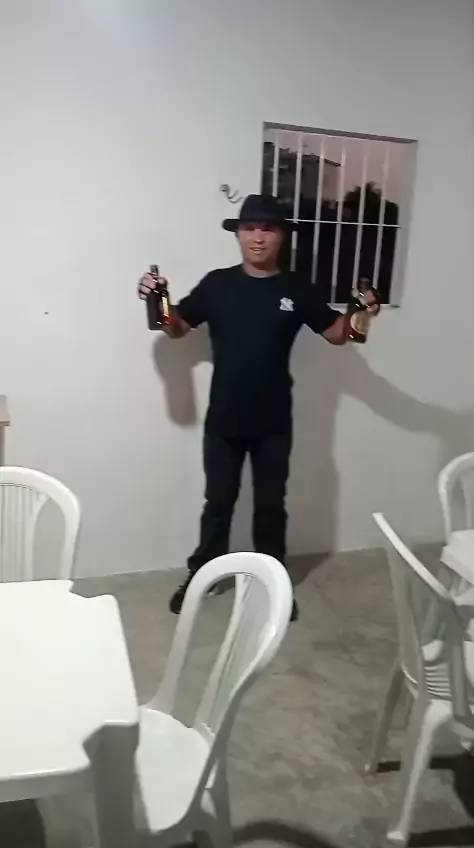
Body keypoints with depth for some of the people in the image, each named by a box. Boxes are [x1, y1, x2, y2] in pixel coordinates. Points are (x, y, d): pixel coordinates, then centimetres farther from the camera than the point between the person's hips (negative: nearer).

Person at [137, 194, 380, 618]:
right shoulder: (217, 284, -1)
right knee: (218, 503, 12)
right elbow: (177, 328, 5)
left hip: (274, 423, 0)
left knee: (271, 504, 13)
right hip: (223, 420, 0)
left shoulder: (297, 289, 0)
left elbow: (336, 333, 6)